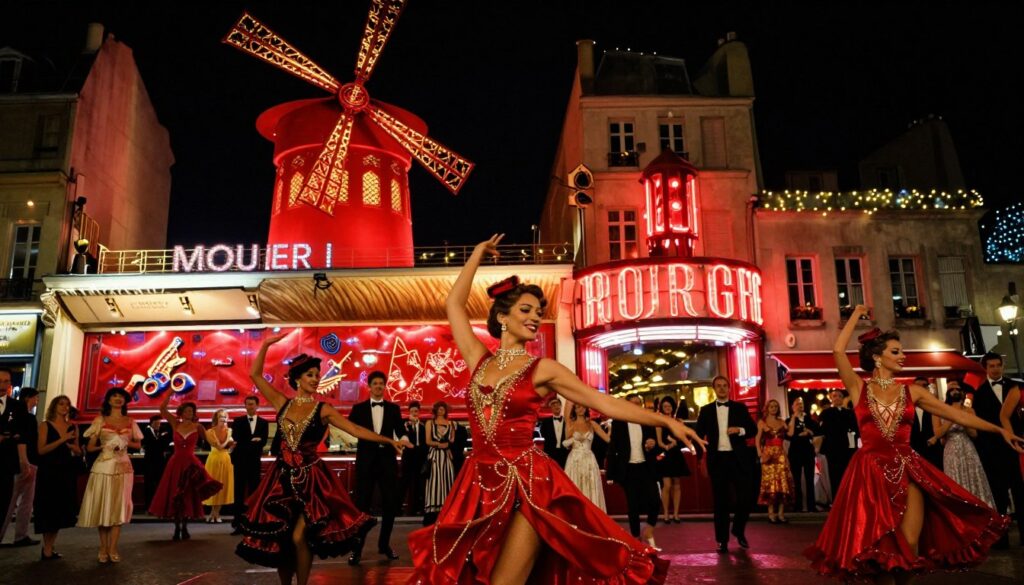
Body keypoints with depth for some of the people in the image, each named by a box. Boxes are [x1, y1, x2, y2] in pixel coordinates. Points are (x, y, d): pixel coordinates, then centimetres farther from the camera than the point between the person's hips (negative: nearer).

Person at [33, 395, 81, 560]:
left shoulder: (72, 427, 9)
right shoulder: (45, 425, -2)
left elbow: (78, 452, 12)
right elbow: (41, 450, -12)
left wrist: (70, 445, -9)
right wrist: (62, 439, -20)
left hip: (67, 472, 4)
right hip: (49, 472, -4)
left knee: (61, 510, 6)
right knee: (48, 510, -1)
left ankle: (49, 548, 16)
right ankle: (47, 549, 7)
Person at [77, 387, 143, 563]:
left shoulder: (130, 422, 10)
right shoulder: (100, 420, 4)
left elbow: (138, 444, 13)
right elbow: (90, 447, 3)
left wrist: (126, 443, -5)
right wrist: (104, 446, -15)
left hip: (123, 468, 1)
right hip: (103, 467, -1)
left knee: (119, 507, -1)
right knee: (102, 506, 1)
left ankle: (112, 549, 2)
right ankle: (103, 548, 12)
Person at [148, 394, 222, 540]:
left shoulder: (197, 427, 0)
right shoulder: (175, 424, 2)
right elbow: (162, 408, -5)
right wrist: (170, 393, -11)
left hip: (190, 463, -1)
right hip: (176, 462, 1)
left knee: (188, 496, 5)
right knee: (174, 496, 4)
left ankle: (185, 528, 15)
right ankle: (177, 529, 13)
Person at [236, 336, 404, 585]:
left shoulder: (323, 410, -2)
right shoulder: (282, 403, 5)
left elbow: (356, 430, -8)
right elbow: (255, 374, 5)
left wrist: (388, 440, -17)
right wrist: (266, 345, -4)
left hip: (310, 479, -3)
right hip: (282, 477, 3)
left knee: (298, 537, -11)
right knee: (277, 538, 6)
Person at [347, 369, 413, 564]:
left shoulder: (393, 408, 8)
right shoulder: (359, 408, 6)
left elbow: (400, 429, -2)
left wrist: (403, 439, -24)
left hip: (387, 459, 2)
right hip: (366, 460, -1)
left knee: (391, 504, 5)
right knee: (362, 504, 0)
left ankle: (384, 544, 22)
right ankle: (356, 548, 7)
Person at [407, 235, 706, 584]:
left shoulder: (542, 369, 0)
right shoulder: (479, 361, 8)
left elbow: (605, 403, -3)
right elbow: (454, 304, 12)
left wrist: (666, 422, -8)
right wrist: (478, 255, 19)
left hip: (528, 485, -3)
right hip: (481, 485, 4)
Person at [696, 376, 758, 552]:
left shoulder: (740, 407, 8)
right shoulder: (706, 410, 7)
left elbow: (753, 429, 5)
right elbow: (698, 433, 5)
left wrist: (740, 430, -15)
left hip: (738, 458, 0)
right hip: (718, 459, 0)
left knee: (747, 497, -2)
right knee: (721, 501, 5)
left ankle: (738, 529, 24)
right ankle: (722, 540, 14)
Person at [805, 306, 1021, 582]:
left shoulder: (912, 391, 9)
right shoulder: (859, 388, 2)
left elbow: (957, 414, 8)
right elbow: (838, 351, -9)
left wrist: (999, 430, 1)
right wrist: (856, 315, 1)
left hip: (907, 470, 2)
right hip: (871, 471, -2)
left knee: (909, 545, -2)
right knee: (879, 547, 1)